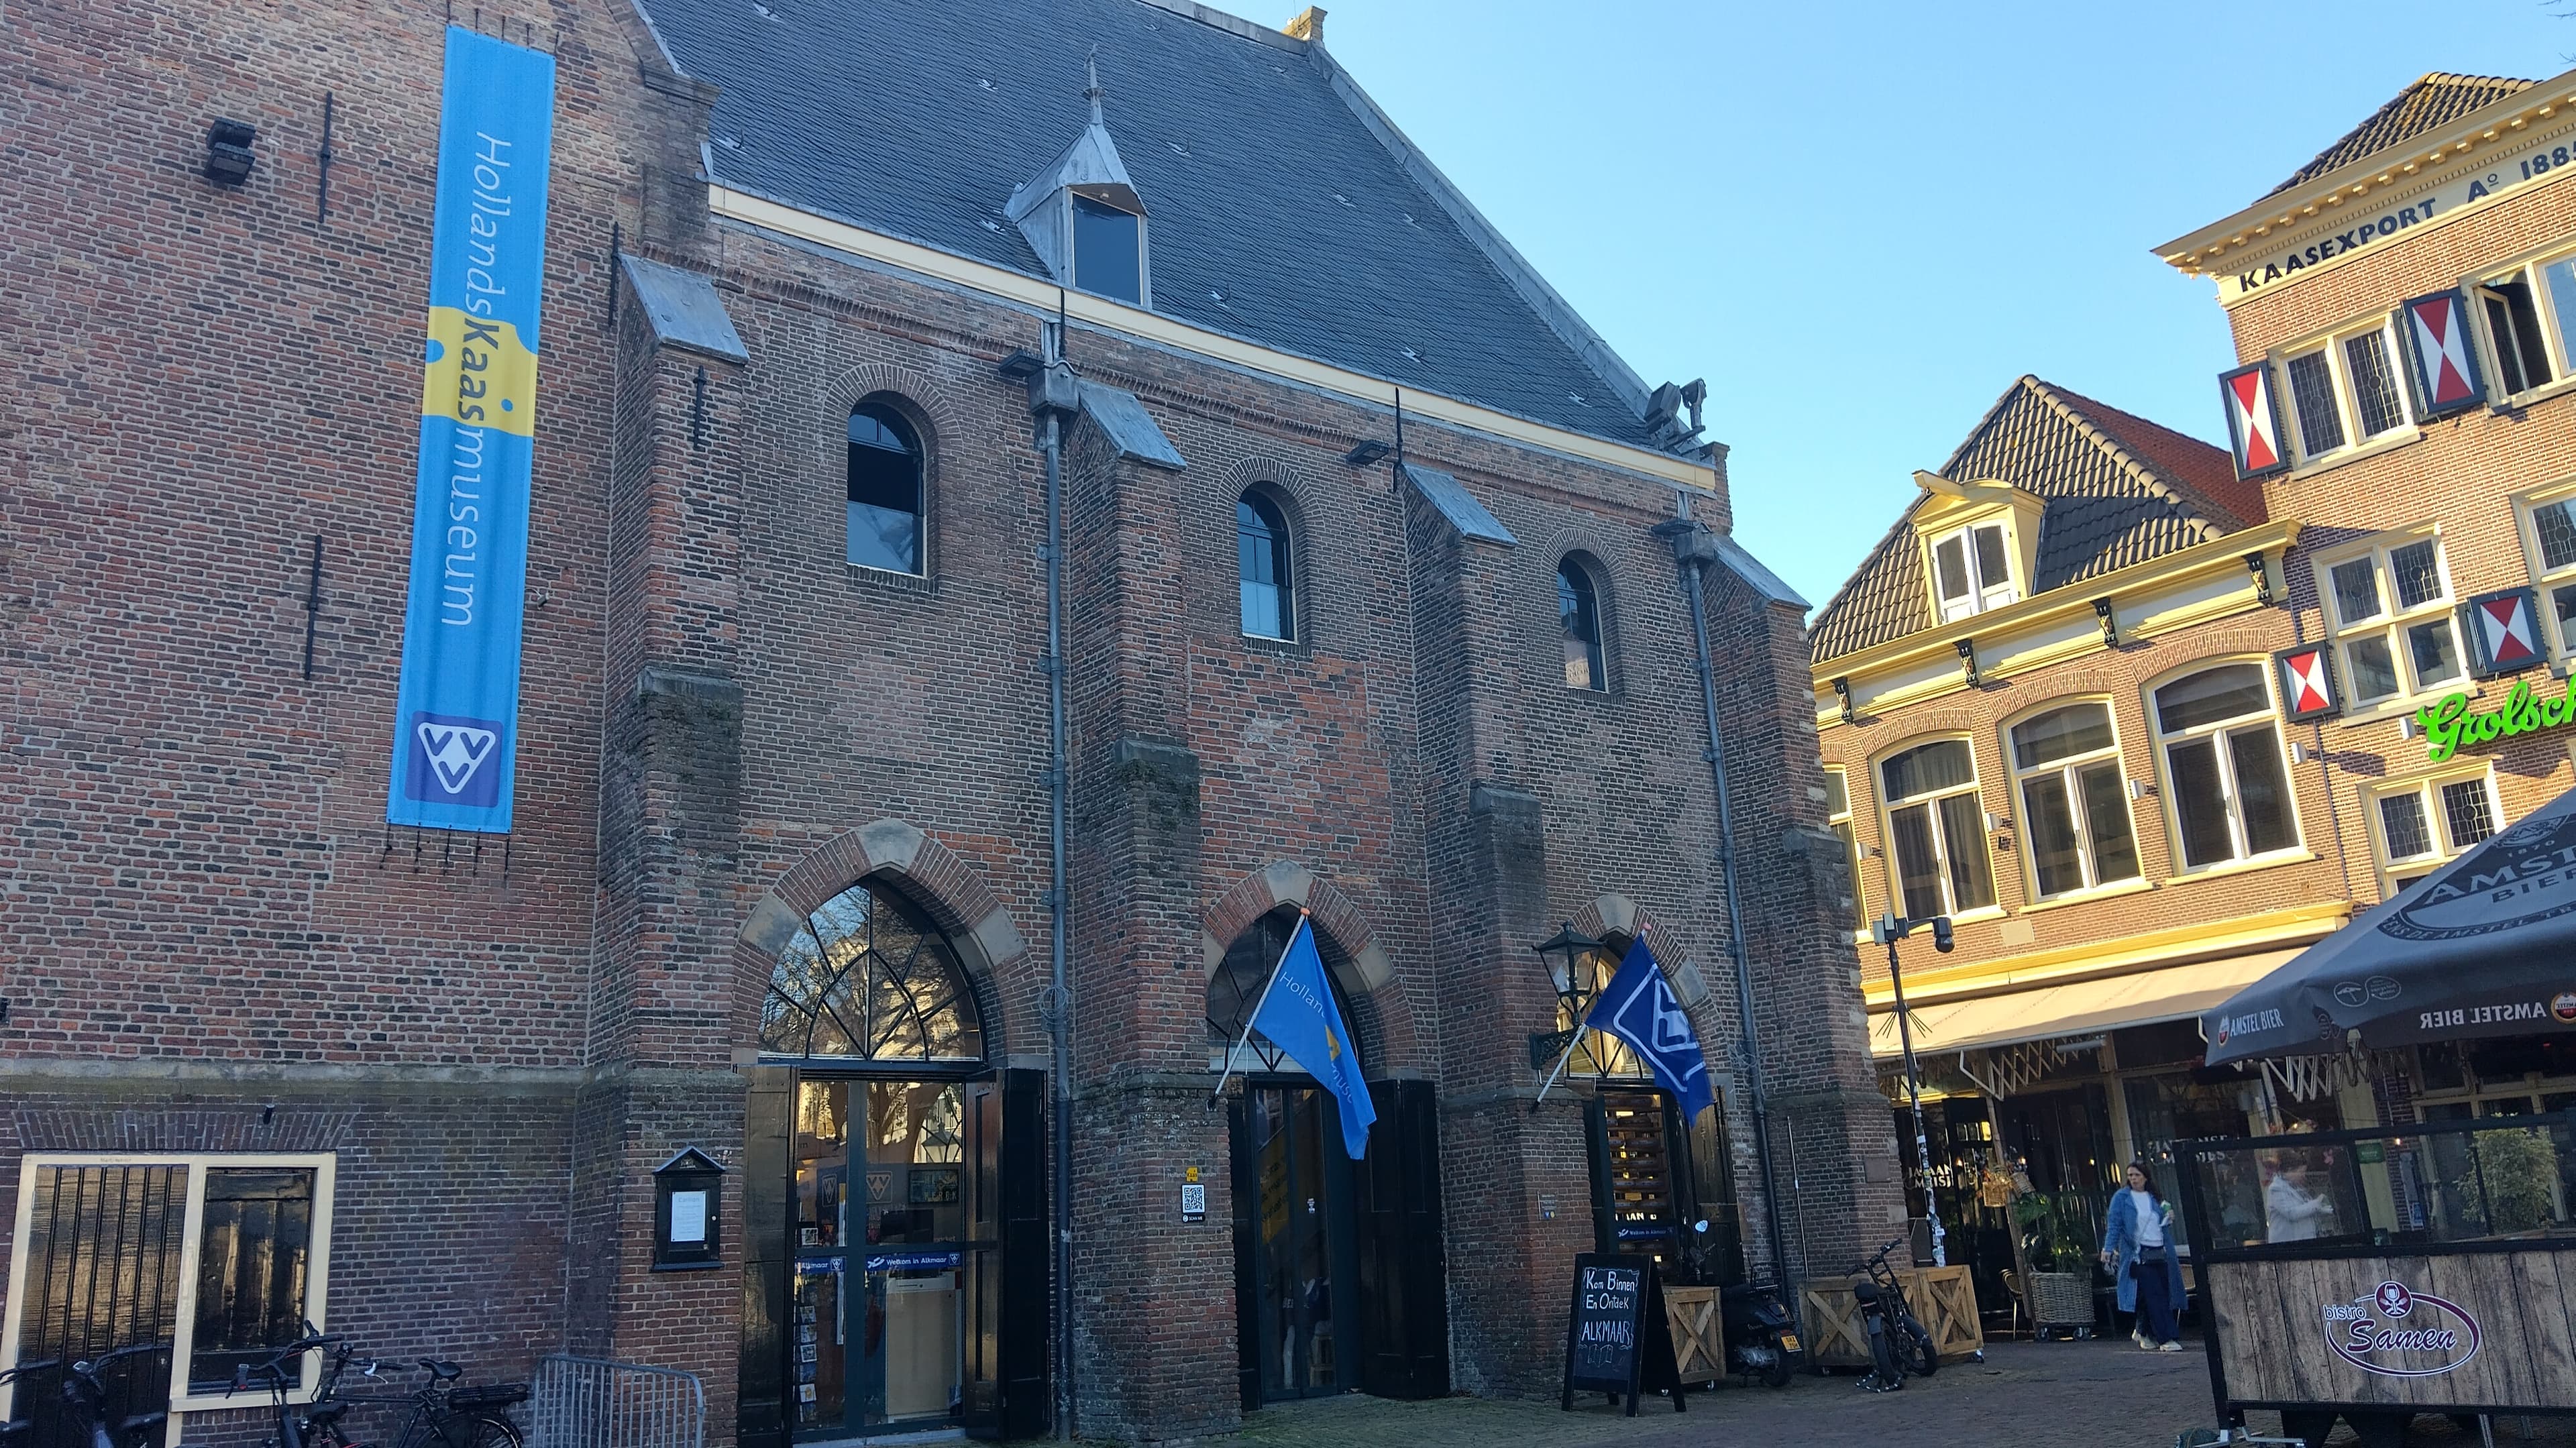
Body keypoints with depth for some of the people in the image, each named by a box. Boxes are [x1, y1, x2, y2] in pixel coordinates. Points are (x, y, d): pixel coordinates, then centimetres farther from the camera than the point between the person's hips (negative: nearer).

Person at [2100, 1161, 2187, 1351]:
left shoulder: (2155, 1198, 16)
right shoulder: (2121, 1197, 1)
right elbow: (2114, 1225, -3)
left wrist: (2169, 1219, 3)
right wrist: (2108, 1248, -12)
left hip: (2160, 1253, 5)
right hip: (2139, 1255, -5)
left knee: (2162, 1296, 3)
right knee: (2154, 1298, -10)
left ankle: (2142, 1332, 21)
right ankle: (2167, 1339, -9)